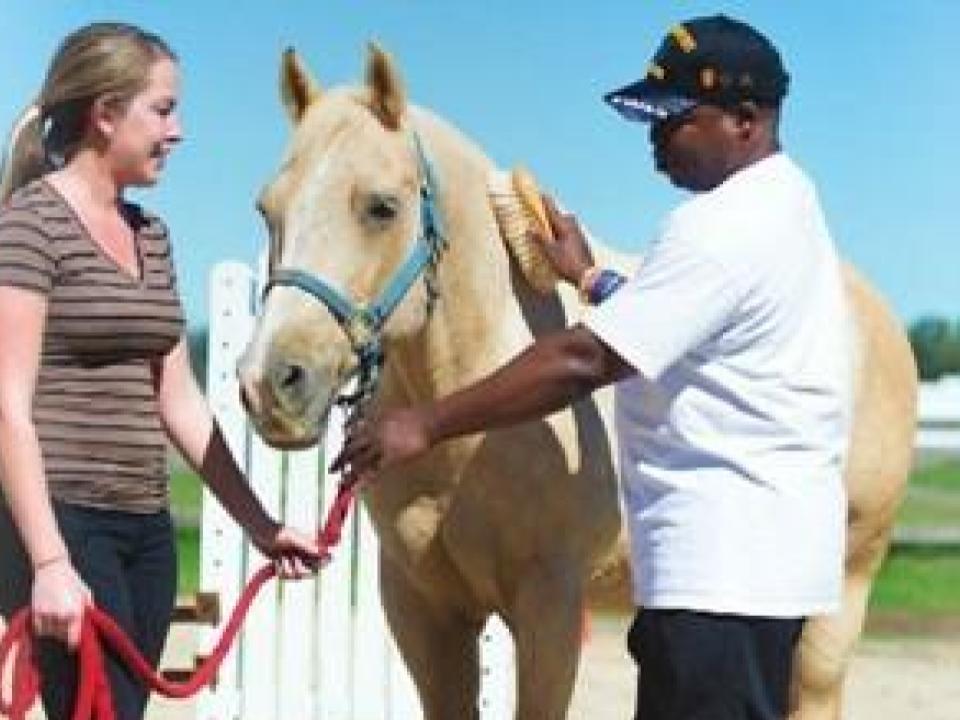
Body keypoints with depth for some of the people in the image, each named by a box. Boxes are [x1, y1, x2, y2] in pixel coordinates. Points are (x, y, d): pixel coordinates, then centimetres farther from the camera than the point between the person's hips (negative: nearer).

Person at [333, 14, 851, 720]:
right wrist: (592, 279, 22)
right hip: (757, 555, 11)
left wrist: (428, 424, -20)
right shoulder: (782, 203, 15)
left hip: (723, 571, -11)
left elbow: (584, 360, -22)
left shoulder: (724, 226, -18)